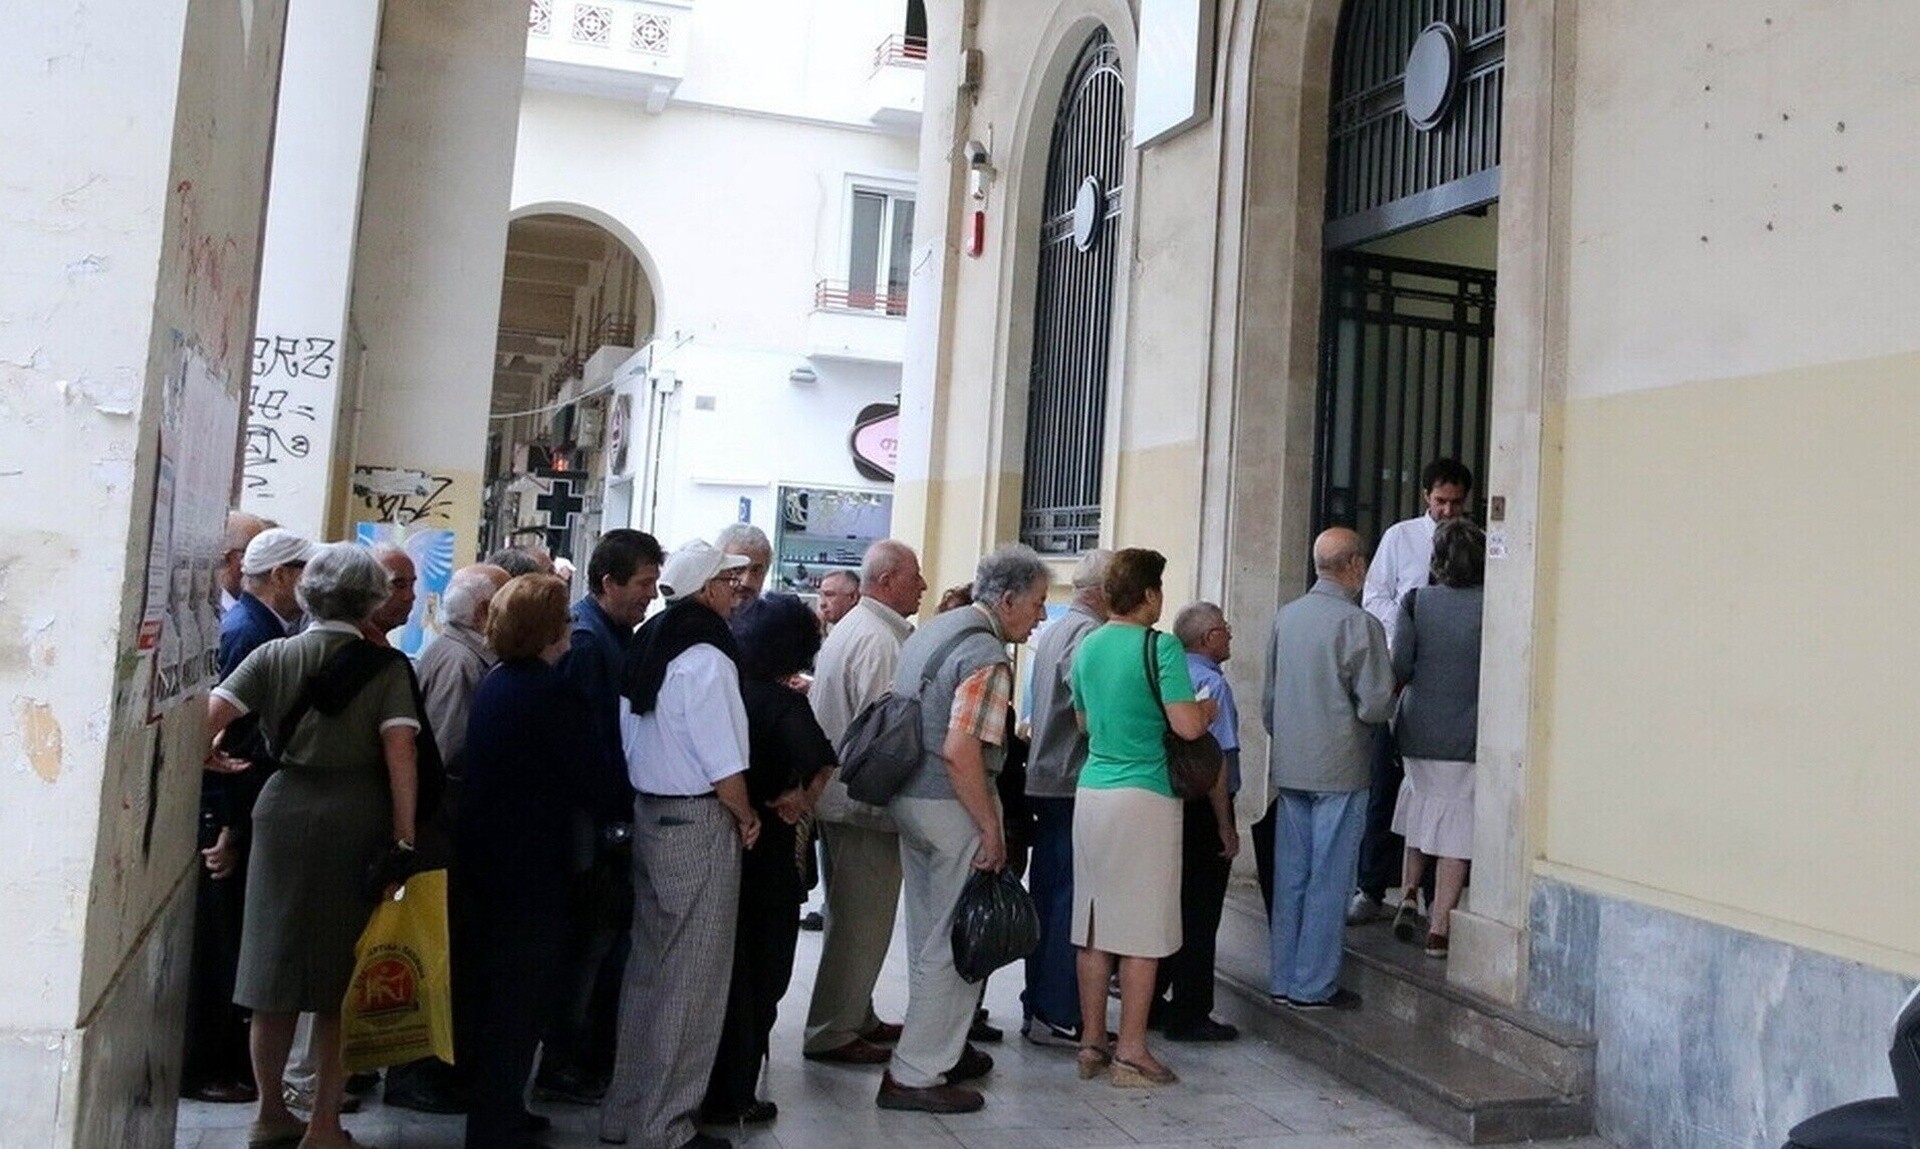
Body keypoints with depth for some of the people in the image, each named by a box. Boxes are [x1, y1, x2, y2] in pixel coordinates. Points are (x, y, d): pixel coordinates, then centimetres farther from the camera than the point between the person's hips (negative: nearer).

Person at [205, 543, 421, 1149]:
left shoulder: (274, 655, 2)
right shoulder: (387, 667, -5)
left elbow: (208, 717, -8)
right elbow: (399, 753, -13)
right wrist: (403, 838, -11)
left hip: (284, 813, 3)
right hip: (358, 824, -2)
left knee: (276, 964, 15)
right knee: (341, 980, 8)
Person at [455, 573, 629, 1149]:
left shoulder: (494, 683, 6)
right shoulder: (552, 692, -20)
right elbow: (592, 786, -20)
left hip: (482, 855, 9)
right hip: (531, 864, -9)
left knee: (486, 982, 21)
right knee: (522, 993, 3)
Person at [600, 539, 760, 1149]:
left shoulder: (645, 648, 9)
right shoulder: (706, 659, -17)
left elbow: (630, 741, 12)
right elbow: (725, 766, -18)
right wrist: (747, 817, -3)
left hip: (648, 816, 9)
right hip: (698, 823, -9)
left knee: (649, 965, 18)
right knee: (692, 978, 1)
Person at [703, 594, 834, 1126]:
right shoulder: (786, 703, -17)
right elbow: (819, 762, -34)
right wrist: (800, 800, -16)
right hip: (767, 850, -6)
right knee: (759, 976, 9)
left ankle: (704, 1084, 33)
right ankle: (732, 1097, 16)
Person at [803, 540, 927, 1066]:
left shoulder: (852, 628, 16)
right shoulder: (877, 639, -18)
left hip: (843, 798, 11)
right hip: (867, 803, -11)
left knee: (854, 916, 19)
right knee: (862, 921, -2)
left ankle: (855, 1017, 31)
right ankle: (832, 1032, 7)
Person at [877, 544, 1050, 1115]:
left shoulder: (933, 629, 11)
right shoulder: (987, 655, -18)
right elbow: (960, 751, -25)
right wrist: (991, 828, -19)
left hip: (907, 798, 10)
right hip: (952, 809, -10)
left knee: (929, 936, 19)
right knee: (957, 943, 1)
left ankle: (942, 1048, 33)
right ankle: (915, 1074, 8)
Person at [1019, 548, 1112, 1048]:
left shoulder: (1053, 630, 17)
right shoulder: (1088, 633, -14)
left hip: (1044, 779, 10)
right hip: (1077, 785, -10)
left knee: (1047, 894, 13)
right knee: (1073, 900, -4)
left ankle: (1037, 1007, 20)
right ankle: (1058, 1016, 1)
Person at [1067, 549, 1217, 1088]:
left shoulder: (1088, 646, 10)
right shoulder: (1160, 647, -11)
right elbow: (1187, 726, -16)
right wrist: (1209, 707, 4)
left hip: (1091, 792, 7)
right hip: (1144, 797, -7)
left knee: (1094, 925, 11)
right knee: (1142, 930, 1)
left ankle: (1092, 1043, 18)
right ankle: (1130, 1053, 7)